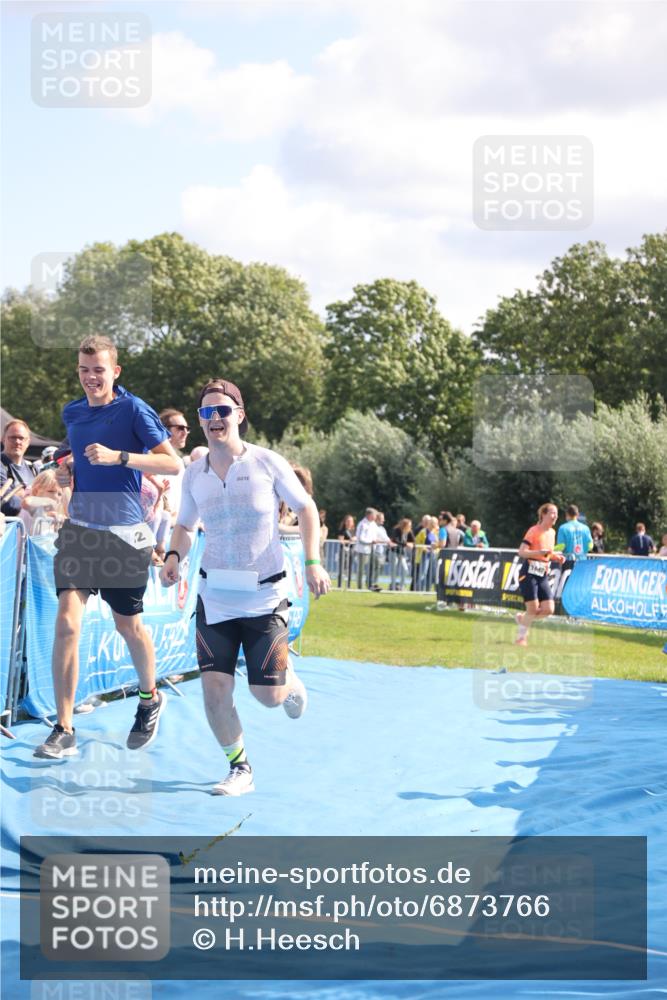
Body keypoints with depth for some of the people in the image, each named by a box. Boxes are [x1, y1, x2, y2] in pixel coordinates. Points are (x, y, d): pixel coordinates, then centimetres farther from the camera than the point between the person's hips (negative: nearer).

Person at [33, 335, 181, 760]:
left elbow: (173, 464, -14)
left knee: (128, 624, 10)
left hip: (125, 533, -4)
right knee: (67, 621, -11)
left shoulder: (134, 409, -8)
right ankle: (64, 731, -8)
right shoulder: (72, 413, 10)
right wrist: (68, 470, 6)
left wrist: (118, 457, -24)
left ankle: (150, 698, 39)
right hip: (80, 529, 4)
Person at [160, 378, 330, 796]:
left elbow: (306, 507, 2)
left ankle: (290, 678, 37)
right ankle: (240, 768, 14)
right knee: (215, 690, -7)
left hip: (264, 596, -3)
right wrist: (175, 555, -6)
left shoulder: (267, 463, -8)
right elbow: (185, 525, 15)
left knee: (269, 695, -1)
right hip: (215, 595, 3)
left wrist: (314, 562, -8)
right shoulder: (194, 474, 1)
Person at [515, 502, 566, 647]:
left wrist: (556, 557, 5)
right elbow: (521, 552, -16)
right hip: (529, 574, -7)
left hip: (543, 575, 7)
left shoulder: (552, 532, 12)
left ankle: (523, 619, 21)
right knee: (533, 608, -9)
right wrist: (540, 552, -27)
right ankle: (521, 637, 11)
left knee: (549, 610, -4)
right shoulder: (534, 531, -10)